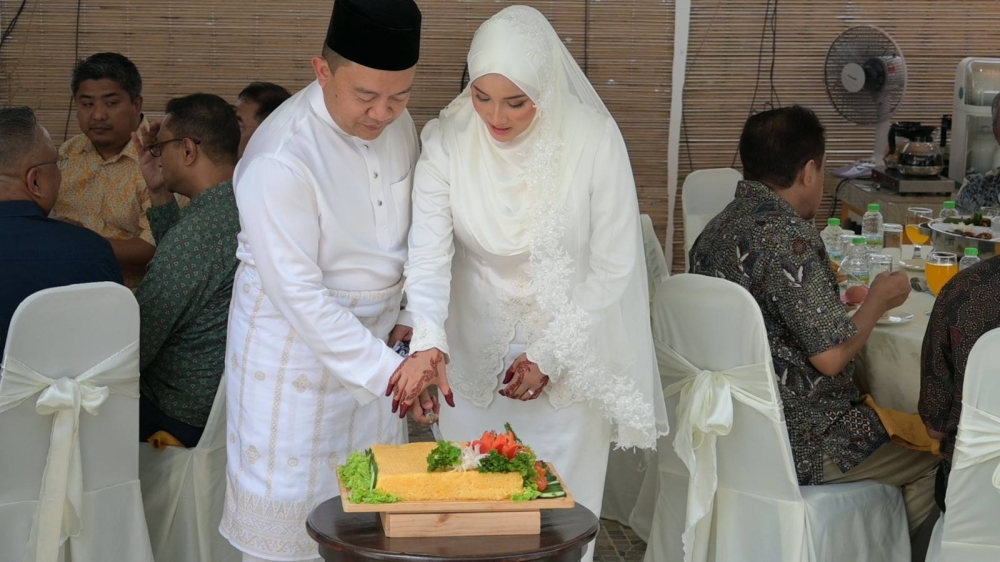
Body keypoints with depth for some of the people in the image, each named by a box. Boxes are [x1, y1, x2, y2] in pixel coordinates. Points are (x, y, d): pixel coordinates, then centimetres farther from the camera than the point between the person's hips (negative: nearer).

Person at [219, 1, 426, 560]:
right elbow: (299, 294, -25)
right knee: (289, 503, 2)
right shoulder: (279, 159, -26)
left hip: (377, 330, 7)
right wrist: (388, 370, -27)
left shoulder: (397, 122, -2)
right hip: (296, 340, -6)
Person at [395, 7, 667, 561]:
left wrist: (551, 356, -13)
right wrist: (427, 342, -36)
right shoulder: (447, 140, -14)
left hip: (568, 354, -1)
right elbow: (429, 253, -19)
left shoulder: (595, 140, -18)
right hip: (474, 351, 1)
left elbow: (612, 266, -11)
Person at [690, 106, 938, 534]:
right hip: (798, 446, -9)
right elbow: (830, 355, -22)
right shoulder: (788, 238, -23)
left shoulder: (717, 230, 5)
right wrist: (878, 301, -5)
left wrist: (837, 298, 21)